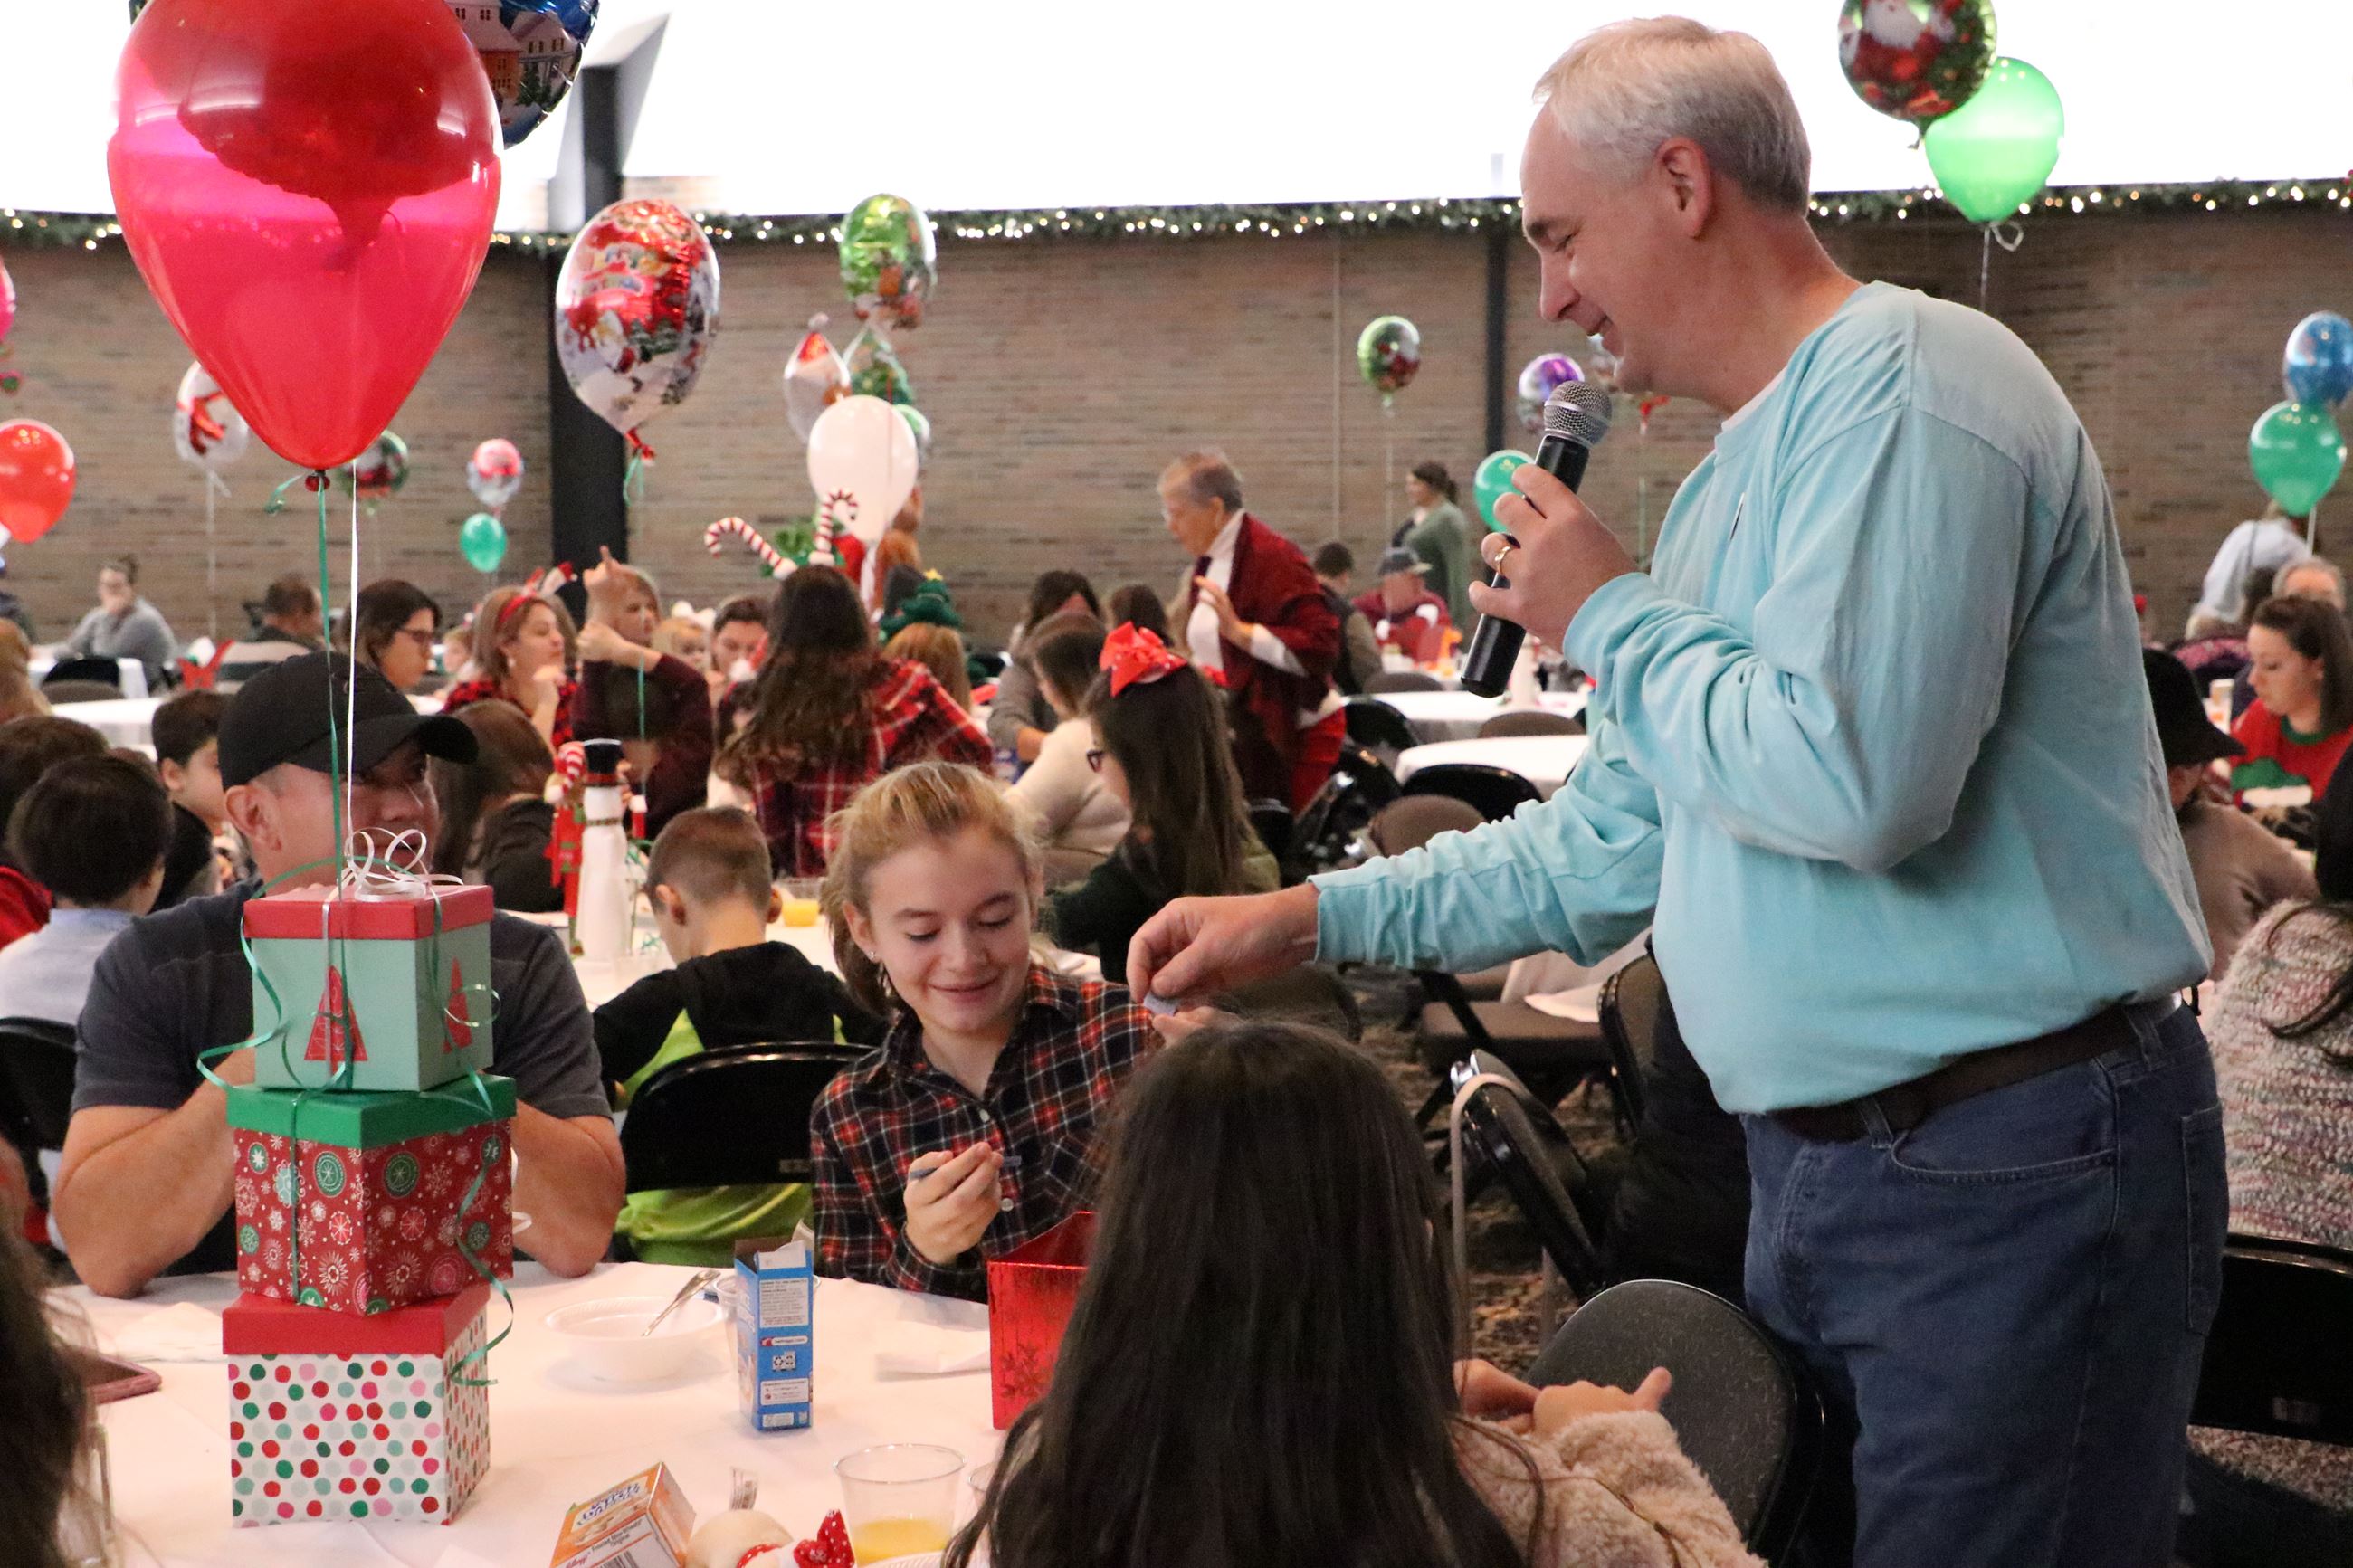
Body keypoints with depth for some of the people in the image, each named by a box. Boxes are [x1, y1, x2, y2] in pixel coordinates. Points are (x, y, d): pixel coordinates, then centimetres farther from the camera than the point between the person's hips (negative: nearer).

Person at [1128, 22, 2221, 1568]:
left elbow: (1853, 781, -29)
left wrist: (1611, 616, -13)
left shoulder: (1903, 388, -16)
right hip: (1822, 1157, 10)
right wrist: (1307, 918, 15)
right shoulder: (1742, 472, 16)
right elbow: (1614, 844, 21)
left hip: (2011, 1167, -10)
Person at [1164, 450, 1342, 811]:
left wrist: (1240, 630, -29)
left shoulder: (1274, 558, -15)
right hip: (1241, 733, 8)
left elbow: (1318, 646, -22)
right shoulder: (1209, 561, 12)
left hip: (1293, 735, -8)